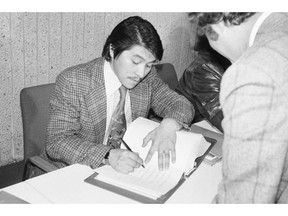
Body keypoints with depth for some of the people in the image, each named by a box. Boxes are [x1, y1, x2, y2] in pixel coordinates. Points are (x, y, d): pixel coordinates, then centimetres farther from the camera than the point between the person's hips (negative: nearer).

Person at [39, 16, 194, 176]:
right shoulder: (72, 81, -18)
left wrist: (170, 124, -25)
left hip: (128, 169, 3)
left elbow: (181, 105, -1)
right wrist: (108, 155, -36)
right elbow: (57, 142, -21)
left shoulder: (148, 77, -4)